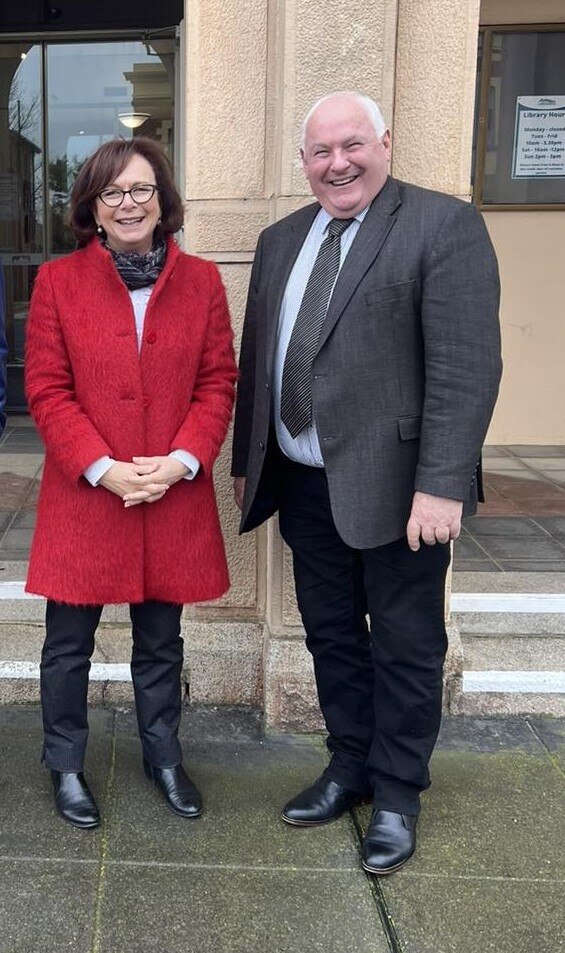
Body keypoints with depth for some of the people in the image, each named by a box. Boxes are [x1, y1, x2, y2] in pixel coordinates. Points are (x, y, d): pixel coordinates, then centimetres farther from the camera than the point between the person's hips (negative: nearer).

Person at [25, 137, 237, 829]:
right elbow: (46, 389, -4)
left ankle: (162, 755, 36)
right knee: (69, 644, 10)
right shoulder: (58, 281, -2)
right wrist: (102, 468, -15)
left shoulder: (201, 280, 3)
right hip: (83, 495, -1)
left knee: (161, 641, 16)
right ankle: (65, 765, 30)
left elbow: (218, 382, 2)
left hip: (174, 498, 2)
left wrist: (181, 461, -11)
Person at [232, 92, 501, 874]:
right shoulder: (281, 240, 12)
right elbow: (255, 360, 15)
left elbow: (466, 366, -17)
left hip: (394, 486, -6)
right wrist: (246, 462, 14)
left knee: (405, 648, 8)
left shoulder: (445, 225, -10)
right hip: (304, 483, 6)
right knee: (331, 635, 18)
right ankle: (350, 767, 36)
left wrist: (441, 485, -22)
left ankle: (398, 793, 27)